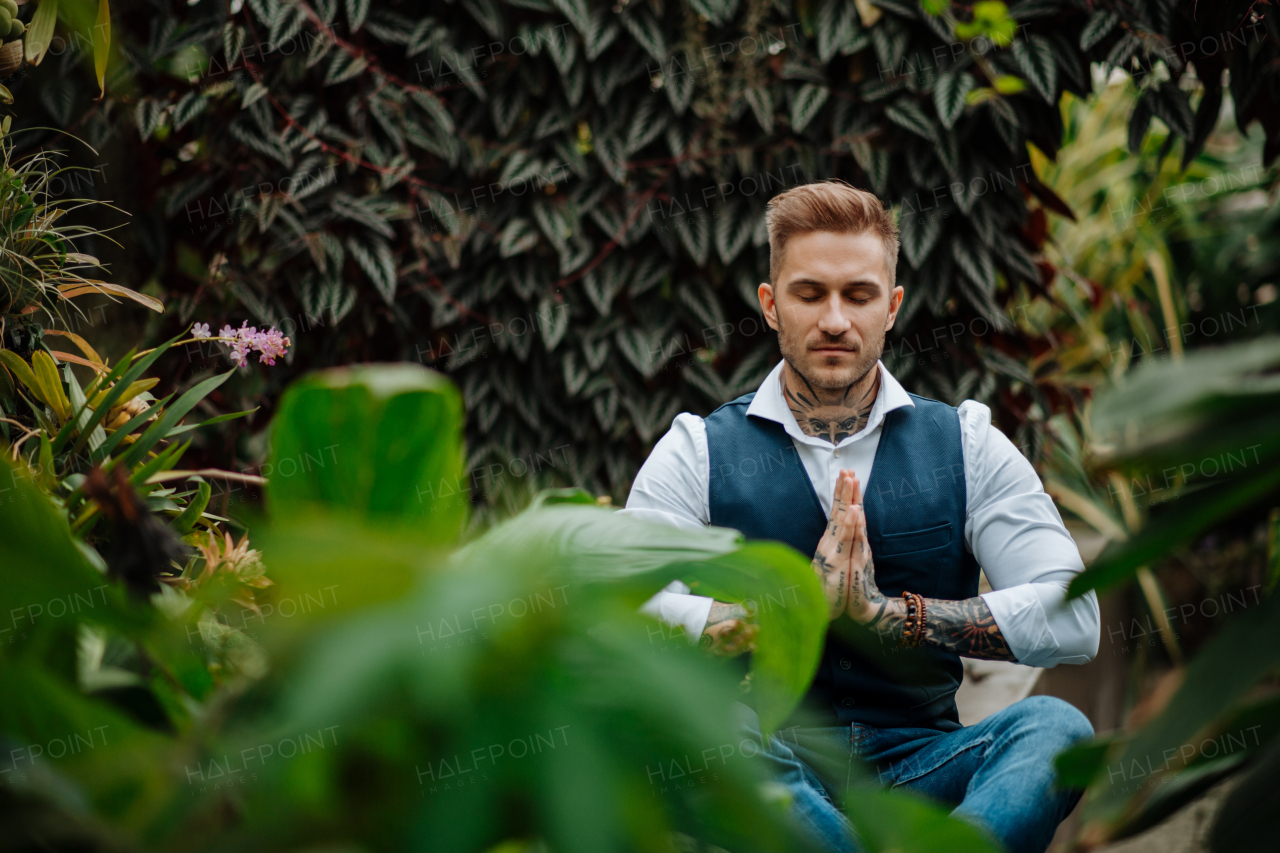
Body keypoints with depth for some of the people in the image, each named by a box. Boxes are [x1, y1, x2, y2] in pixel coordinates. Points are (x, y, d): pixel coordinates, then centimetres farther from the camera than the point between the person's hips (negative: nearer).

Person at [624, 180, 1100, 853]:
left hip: (916, 764, 1)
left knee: (1054, 727, -28)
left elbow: (1073, 619, -3)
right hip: (766, 762, -1)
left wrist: (887, 613, -11)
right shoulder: (697, 452, 7)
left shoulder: (967, 448, 10)